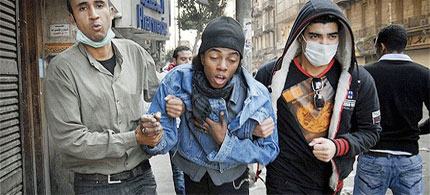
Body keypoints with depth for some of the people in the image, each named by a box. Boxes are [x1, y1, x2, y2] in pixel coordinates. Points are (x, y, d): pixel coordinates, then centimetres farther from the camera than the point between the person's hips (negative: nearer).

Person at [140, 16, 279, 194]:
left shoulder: (257, 96, -22)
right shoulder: (178, 81, -23)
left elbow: (269, 151, -15)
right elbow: (167, 136, -22)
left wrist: (225, 141, -26)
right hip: (192, 175, 1)